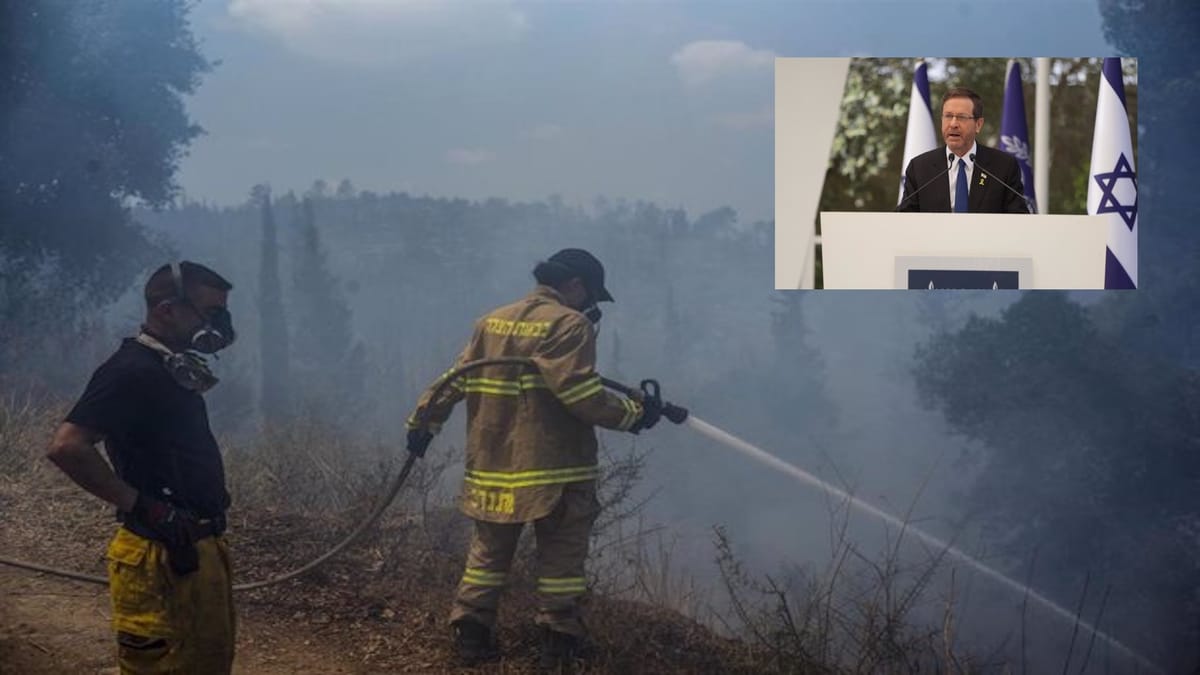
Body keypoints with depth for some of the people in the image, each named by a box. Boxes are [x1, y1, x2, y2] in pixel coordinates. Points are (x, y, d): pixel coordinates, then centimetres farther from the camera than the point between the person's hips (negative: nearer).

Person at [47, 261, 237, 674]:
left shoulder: (174, 372, 13)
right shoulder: (131, 371, -16)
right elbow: (66, 447, -26)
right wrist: (142, 507, -22)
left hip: (199, 550, 10)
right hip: (162, 558, -10)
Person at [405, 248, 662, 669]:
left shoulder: (492, 322, 12)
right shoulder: (569, 325, -10)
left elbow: (454, 380, 12)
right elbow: (582, 395, -19)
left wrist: (424, 422, 17)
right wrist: (633, 413, -8)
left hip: (493, 467, 6)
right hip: (553, 470, -6)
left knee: (489, 551, 14)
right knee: (561, 556, 4)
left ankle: (471, 634, 13)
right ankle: (559, 641, 7)